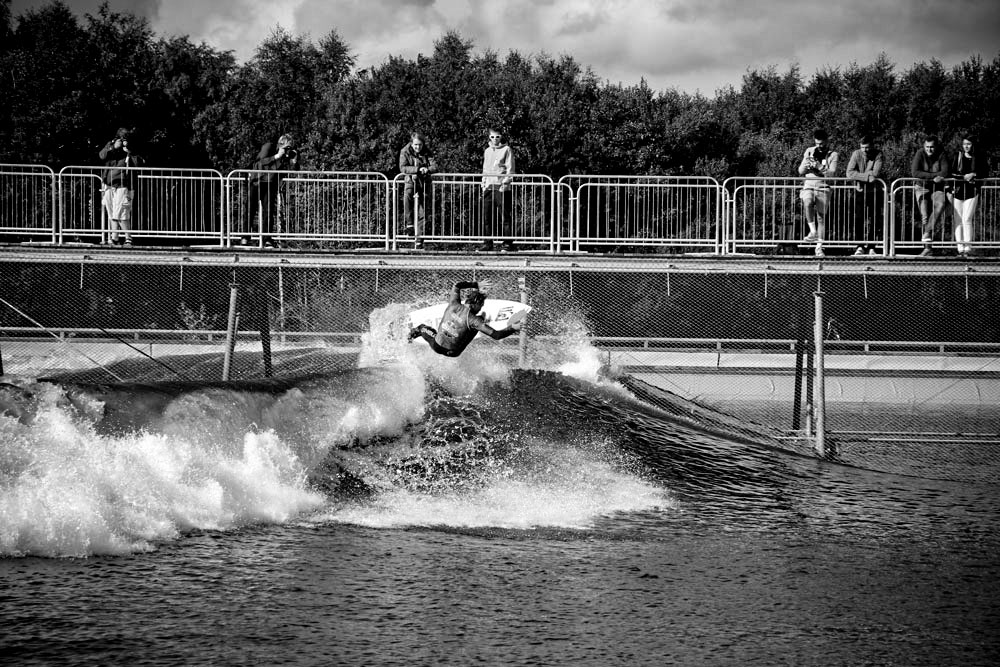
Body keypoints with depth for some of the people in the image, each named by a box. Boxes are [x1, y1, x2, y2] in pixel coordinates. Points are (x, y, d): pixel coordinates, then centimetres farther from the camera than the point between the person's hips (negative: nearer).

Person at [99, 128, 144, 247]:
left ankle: (128, 239, -7)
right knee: (111, 215, 10)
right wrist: (113, 147, -17)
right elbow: (102, 155, -7)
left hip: (122, 187, -4)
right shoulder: (110, 146, 9)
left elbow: (139, 163, -11)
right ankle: (114, 238, 19)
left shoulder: (131, 151, 1)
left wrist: (129, 152, -18)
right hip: (108, 186, 4)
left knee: (120, 214, -13)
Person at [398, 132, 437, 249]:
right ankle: (409, 224, -30)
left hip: (424, 182, 2)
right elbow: (403, 168, -19)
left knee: (421, 213, 1)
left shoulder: (426, 152, -3)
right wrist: (417, 169, -30)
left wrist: (427, 169, -32)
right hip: (411, 180, -2)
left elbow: (434, 166, -9)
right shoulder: (405, 152, -8)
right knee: (407, 195, -36)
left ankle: (418, 239, 9)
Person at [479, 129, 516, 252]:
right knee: (487, 217, 1)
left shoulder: (506, 150, 2)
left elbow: (510, 169, -3)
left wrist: (505, 183, -13)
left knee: (505, 217, -6)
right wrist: (484, 184, 14)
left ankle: (508, 244, -4)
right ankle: (488, 243, 5)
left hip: (501, 188, -6)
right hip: (488, 187, 6)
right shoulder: (487, 151, 19)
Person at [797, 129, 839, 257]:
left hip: (823, 188, -1)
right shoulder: (809, 152, 13)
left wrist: (819, 167, -20)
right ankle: (812, 231, -26)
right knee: (807, 203, -33)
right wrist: (806, 165, -9)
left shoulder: (832, 155, 5)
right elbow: (800, 171, 13)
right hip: (808, 187, 1)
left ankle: (819, 246, 3)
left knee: (821, 217, -2)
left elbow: (832, 173, -7)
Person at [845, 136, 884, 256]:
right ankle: (860, 246, 0)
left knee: (874, 221, -1)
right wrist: (867, 177, -23)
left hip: (874, 192, -1)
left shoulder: (878, 155, -9)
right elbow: (850, 173, -16)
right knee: (858, 220, -5)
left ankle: (872, 247, 5)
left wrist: (860, 176, -15)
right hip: (859, 192, 1)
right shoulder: (856, 154, -6)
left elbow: (876, 173, -22)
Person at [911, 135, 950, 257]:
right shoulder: (920, 154, -8)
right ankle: (928, 247, -12)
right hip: (922, 188, 0)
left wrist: (927, 176, -22)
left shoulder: (942, 155, -8)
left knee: (939, 206, -31)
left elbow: (946, 172, -19)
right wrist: (934, 176, -21)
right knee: (925, 216, -13)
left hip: (938, 189, 0)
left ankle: (927, 233, -28)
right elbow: (914, 172, -18)